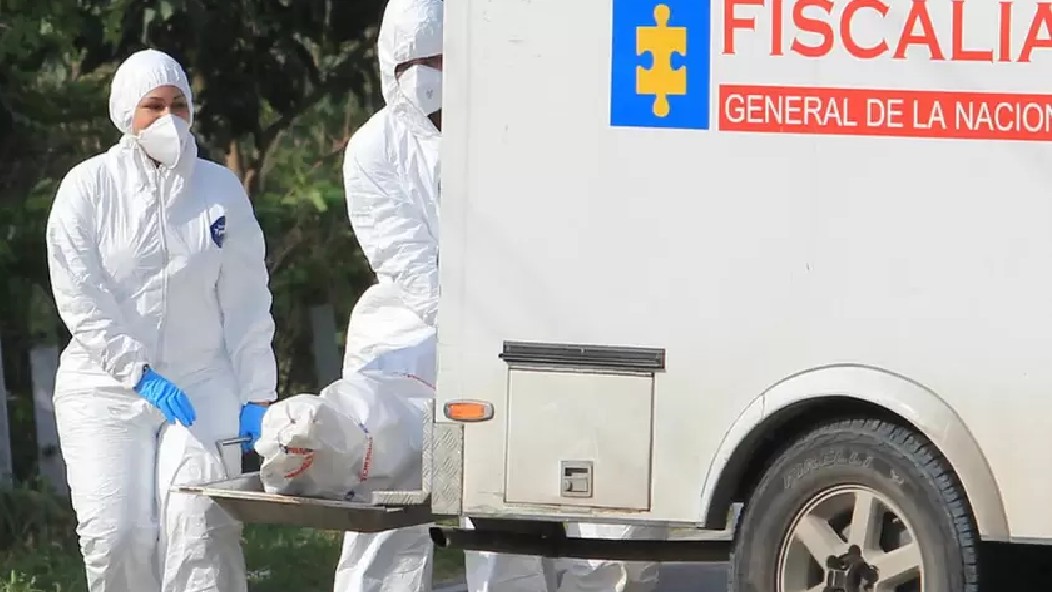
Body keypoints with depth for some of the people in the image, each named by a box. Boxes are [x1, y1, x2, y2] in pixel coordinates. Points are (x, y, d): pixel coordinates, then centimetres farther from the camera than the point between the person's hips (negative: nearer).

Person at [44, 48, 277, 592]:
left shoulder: (220, 190, 8)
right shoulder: (87, 188, 1)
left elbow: (245, 302, 9)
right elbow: (80, 299, -5)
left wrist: (255, 396, 1)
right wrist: (139, 374, -14)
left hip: (200, 382, 1)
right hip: (106, 388, -1)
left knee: (202, 527, -15)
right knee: (117, 536, -11)